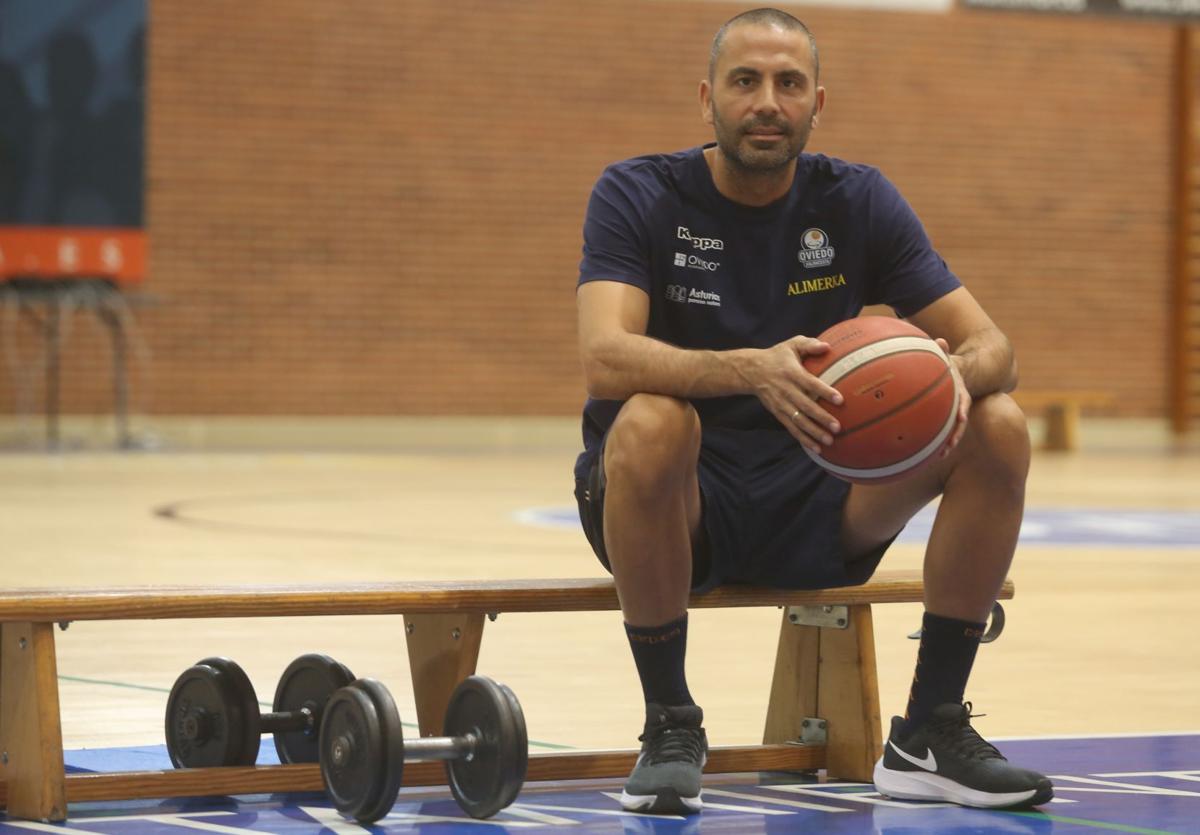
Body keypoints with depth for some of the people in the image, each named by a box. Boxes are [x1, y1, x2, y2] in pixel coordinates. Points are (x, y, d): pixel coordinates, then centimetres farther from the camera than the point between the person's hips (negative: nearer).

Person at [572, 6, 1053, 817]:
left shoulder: (859, 201, 1)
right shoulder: (638, 195, -8)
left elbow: (990, 345, -4)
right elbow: (606, 356, -26)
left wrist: (955, 377, -30)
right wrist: (752, 369, -44)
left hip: (811, 507, 4)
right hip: (675, 506, -3)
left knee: (999, 428, -17)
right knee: (651, 424, -37)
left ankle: (930, 734, -7)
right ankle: (670, 726, -19)